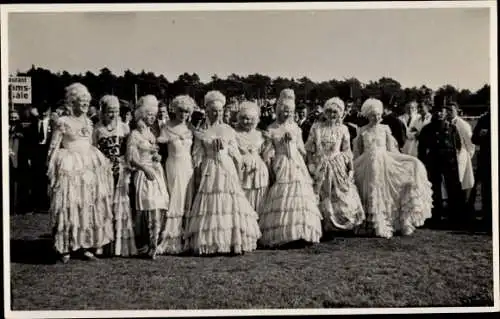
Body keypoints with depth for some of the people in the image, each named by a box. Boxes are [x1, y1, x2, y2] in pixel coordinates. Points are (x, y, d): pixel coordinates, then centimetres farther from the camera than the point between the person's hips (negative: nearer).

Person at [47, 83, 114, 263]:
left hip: (90, 167, 6)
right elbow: (53, 148, -5)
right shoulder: (63, 122, -5)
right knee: (68, 206, -4)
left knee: (90, 207, 5)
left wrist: (102, 161, 17)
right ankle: (65, 250, 4)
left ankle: (87, 247, 13)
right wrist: (50, 171, -10)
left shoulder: (88, 122, 12)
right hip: (69, 168, -6)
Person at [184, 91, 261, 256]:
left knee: (231, 204, -5)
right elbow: (197, 157, 5)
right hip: (210, 172, -1)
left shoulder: (228, 130, 9)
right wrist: (199, 174, -1)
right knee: (210, 205, -6)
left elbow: (236, 154, 12)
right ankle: (211, 243, -2)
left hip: (228, 170, 1)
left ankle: (234, 241, -2)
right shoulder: (201, 133, 5)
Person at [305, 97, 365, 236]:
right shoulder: (316, 127, -1)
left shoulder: (343, 129, 2)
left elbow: (347, 151, 4)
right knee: (321, 198, 5)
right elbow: (309, 149, 0)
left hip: (338, 166, 1)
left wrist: (351, 168, 1)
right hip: (320, 166, 0)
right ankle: (323, 226, 17)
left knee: (343, 196, 2)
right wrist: (311, 164, -7)